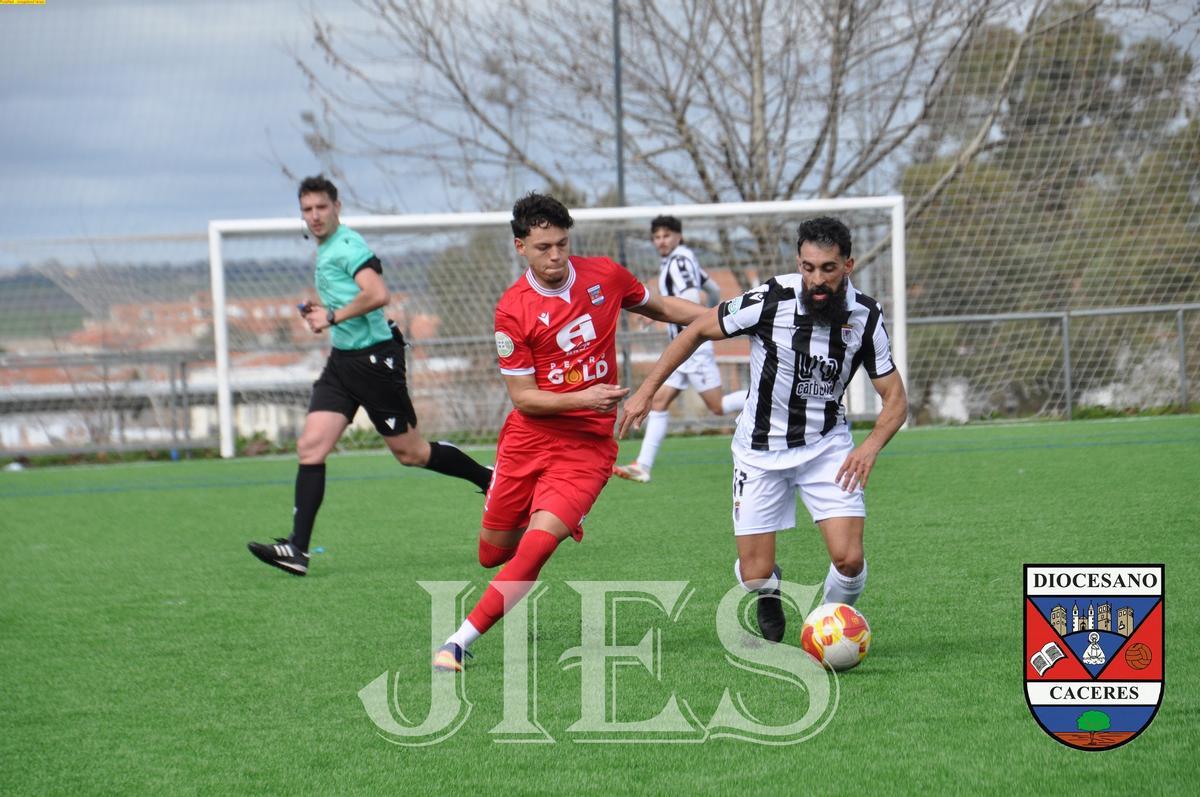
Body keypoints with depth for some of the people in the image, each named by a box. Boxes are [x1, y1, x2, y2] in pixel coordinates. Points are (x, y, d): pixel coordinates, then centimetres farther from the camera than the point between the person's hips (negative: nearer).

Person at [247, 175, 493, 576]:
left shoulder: (347, 245, -14)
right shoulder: (324, 250, 16)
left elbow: (377, 294, -29)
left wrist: (334, 317, -20)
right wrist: (322, 312, 14)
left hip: (373, 358, -9)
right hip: (342, 361, 9)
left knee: (411, 453, 2)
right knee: (310, 448, -5)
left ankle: (492, 481, 22)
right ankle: (297, 548, -10)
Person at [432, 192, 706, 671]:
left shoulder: (604, 276, -1)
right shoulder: (513, 310, -10)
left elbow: (659, 308, 19)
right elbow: (522, 397, -9)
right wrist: (582, 397, -23)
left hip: (586, 445, 0)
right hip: (528, 438, 0)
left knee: (539, 541, -20)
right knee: (493, 553, 9)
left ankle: (460, 641, -17)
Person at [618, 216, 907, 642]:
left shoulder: (866, 316, -13)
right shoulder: (770, 300, -21)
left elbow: (895, 398, -6)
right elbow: (697, 331, -7)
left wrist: (872, 444, -26)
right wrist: (646, 391, -8)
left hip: (828, 445, 1)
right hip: (761, 448, -1)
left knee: (849, 559, -16)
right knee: (756, 575, -3)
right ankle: (769, 598, 36)